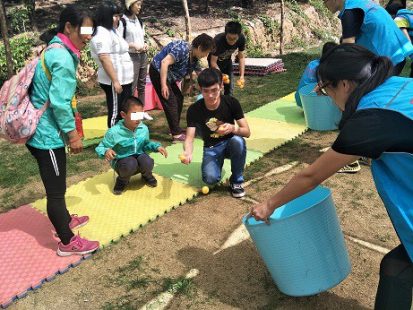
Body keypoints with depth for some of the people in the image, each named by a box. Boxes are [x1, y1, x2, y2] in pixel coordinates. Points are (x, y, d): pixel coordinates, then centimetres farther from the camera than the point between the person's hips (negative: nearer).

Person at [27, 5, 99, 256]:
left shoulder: (55, 50, 12)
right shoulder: (63, 56, -19)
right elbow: (59, 102, -24)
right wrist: (72, 133, -15)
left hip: (40, 131, 10)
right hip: (48, 134, -10)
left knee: (55, 186, 25)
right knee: (56, 190, 3)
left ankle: (65, 220, 44)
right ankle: (68, 243, 17)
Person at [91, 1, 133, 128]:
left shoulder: (112, 31, 15)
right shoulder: (102, 34, -16)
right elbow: (104, 59, -23)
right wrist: (115, 81, -25)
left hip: (124, 79, 10)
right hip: (115, 81, -10)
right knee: (116, 113, -2)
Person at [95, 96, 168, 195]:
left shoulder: (143, 129, -8)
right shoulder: (114, 132, -22)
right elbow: (100, 147, -13)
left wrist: (157, 146, -7)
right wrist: (106, 151, -37)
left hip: (139, 156, 3)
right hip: (121, 161, -3)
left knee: (147, 162, -32)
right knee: (130, 164, -38)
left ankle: (147, 176, 8)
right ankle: (122, 180, -1)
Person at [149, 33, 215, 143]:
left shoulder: (194, 58, 2)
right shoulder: (182, 49, -26)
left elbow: (193, 75, 11)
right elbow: (164, 62, -33)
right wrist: (163, 85, -34)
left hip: (168, 76, 10)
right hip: (158, 72, -10)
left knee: (179, 98, 11)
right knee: (171, 101, -11)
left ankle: (176, 129, 21)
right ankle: (177, 135, -8)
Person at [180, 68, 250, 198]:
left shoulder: (232, 102, -18)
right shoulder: (194, 110, -17)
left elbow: (247, 132, -17)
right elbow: (189, 137, -23)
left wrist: (233, 128, -40)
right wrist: (187, 152, -46)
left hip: (229, 143, 1)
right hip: (210, 148, -1)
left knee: (238, 141, -36)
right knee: (210, 178, -30)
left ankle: (236, 181, -14)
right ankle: (219, 162, 7)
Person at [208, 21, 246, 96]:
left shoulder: (241, 39, -26)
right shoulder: (218, 40, -38)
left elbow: (241, 57, -16)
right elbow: (213, 62, -33)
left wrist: (242, 76, -25)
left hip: (227, 60, 4)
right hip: (216, 60, -4)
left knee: (230, 87, 2)